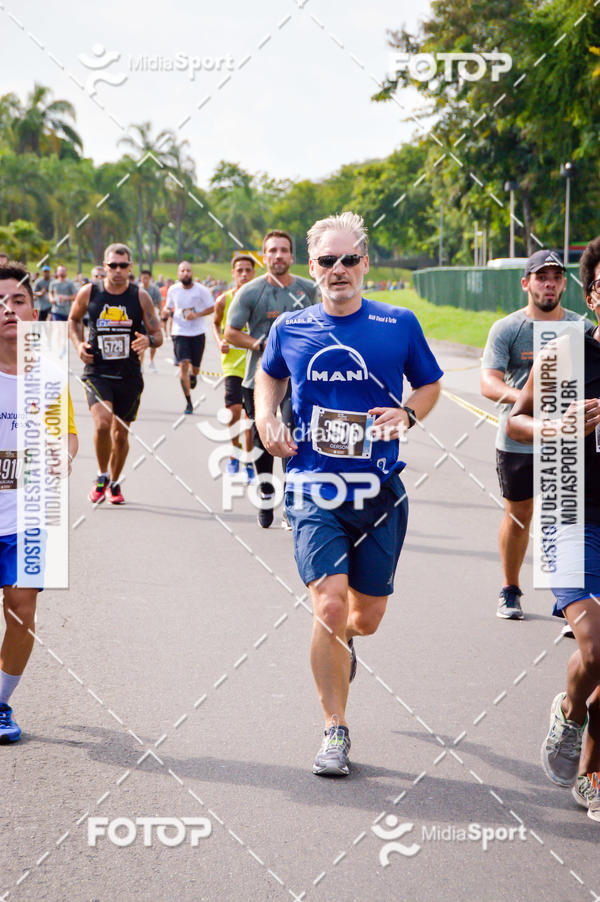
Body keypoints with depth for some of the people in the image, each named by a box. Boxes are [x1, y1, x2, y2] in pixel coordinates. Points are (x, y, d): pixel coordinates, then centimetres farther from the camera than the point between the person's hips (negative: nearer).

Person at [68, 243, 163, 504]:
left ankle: (114, 482, 32)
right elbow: (74, 319, 17)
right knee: (102, 423, -22)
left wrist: (148, 340, -22)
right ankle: (101, 477, 0)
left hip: (129, 375, 2)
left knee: (121, 433, 10)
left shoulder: (140, 297, -2)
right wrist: (78, 344, 0)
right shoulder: (88, 293, -2)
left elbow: (158, 334, 2)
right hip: (97, 372, -2)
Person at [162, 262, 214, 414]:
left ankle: (193, 375, 49)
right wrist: (166, 312, -8)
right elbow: (168, 307, 16)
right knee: (183, 364, -14)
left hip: (198, 333, 0)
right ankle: (188, 403, -8)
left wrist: (196, 315, -17)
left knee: (195, 367, 6)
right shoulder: (173, 290, 2)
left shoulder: (201, 290, -5)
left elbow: (211, 308, -2)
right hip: (180, 332, 0)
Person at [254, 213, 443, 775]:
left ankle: (342, 639, 48)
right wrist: (265, 418, 5)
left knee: (367, 616, 9)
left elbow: (430, 385, 13)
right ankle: (335, 730, 0)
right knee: (330, 606, -15)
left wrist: (407, 414, -7)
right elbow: (268, 376, 24)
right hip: (314, 492, -1)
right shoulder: (289, 329, 2)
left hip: (379, 494, 1)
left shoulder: (399, 325, -1)